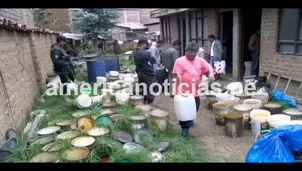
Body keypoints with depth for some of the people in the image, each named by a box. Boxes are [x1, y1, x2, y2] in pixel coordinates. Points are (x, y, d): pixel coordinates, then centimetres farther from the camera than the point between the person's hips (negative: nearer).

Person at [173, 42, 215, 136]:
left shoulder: (200, 61, 6)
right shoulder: (180, 61, -6)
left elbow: (209, 67, 0)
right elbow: (178, 75, -11)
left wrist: (211, 73, -23)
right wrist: (180, 88, -18)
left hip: (195, 91, 4)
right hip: (184, 91, -4)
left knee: (195, 108, 16)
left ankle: (189, 119, 46)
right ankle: (185, 127, 21)